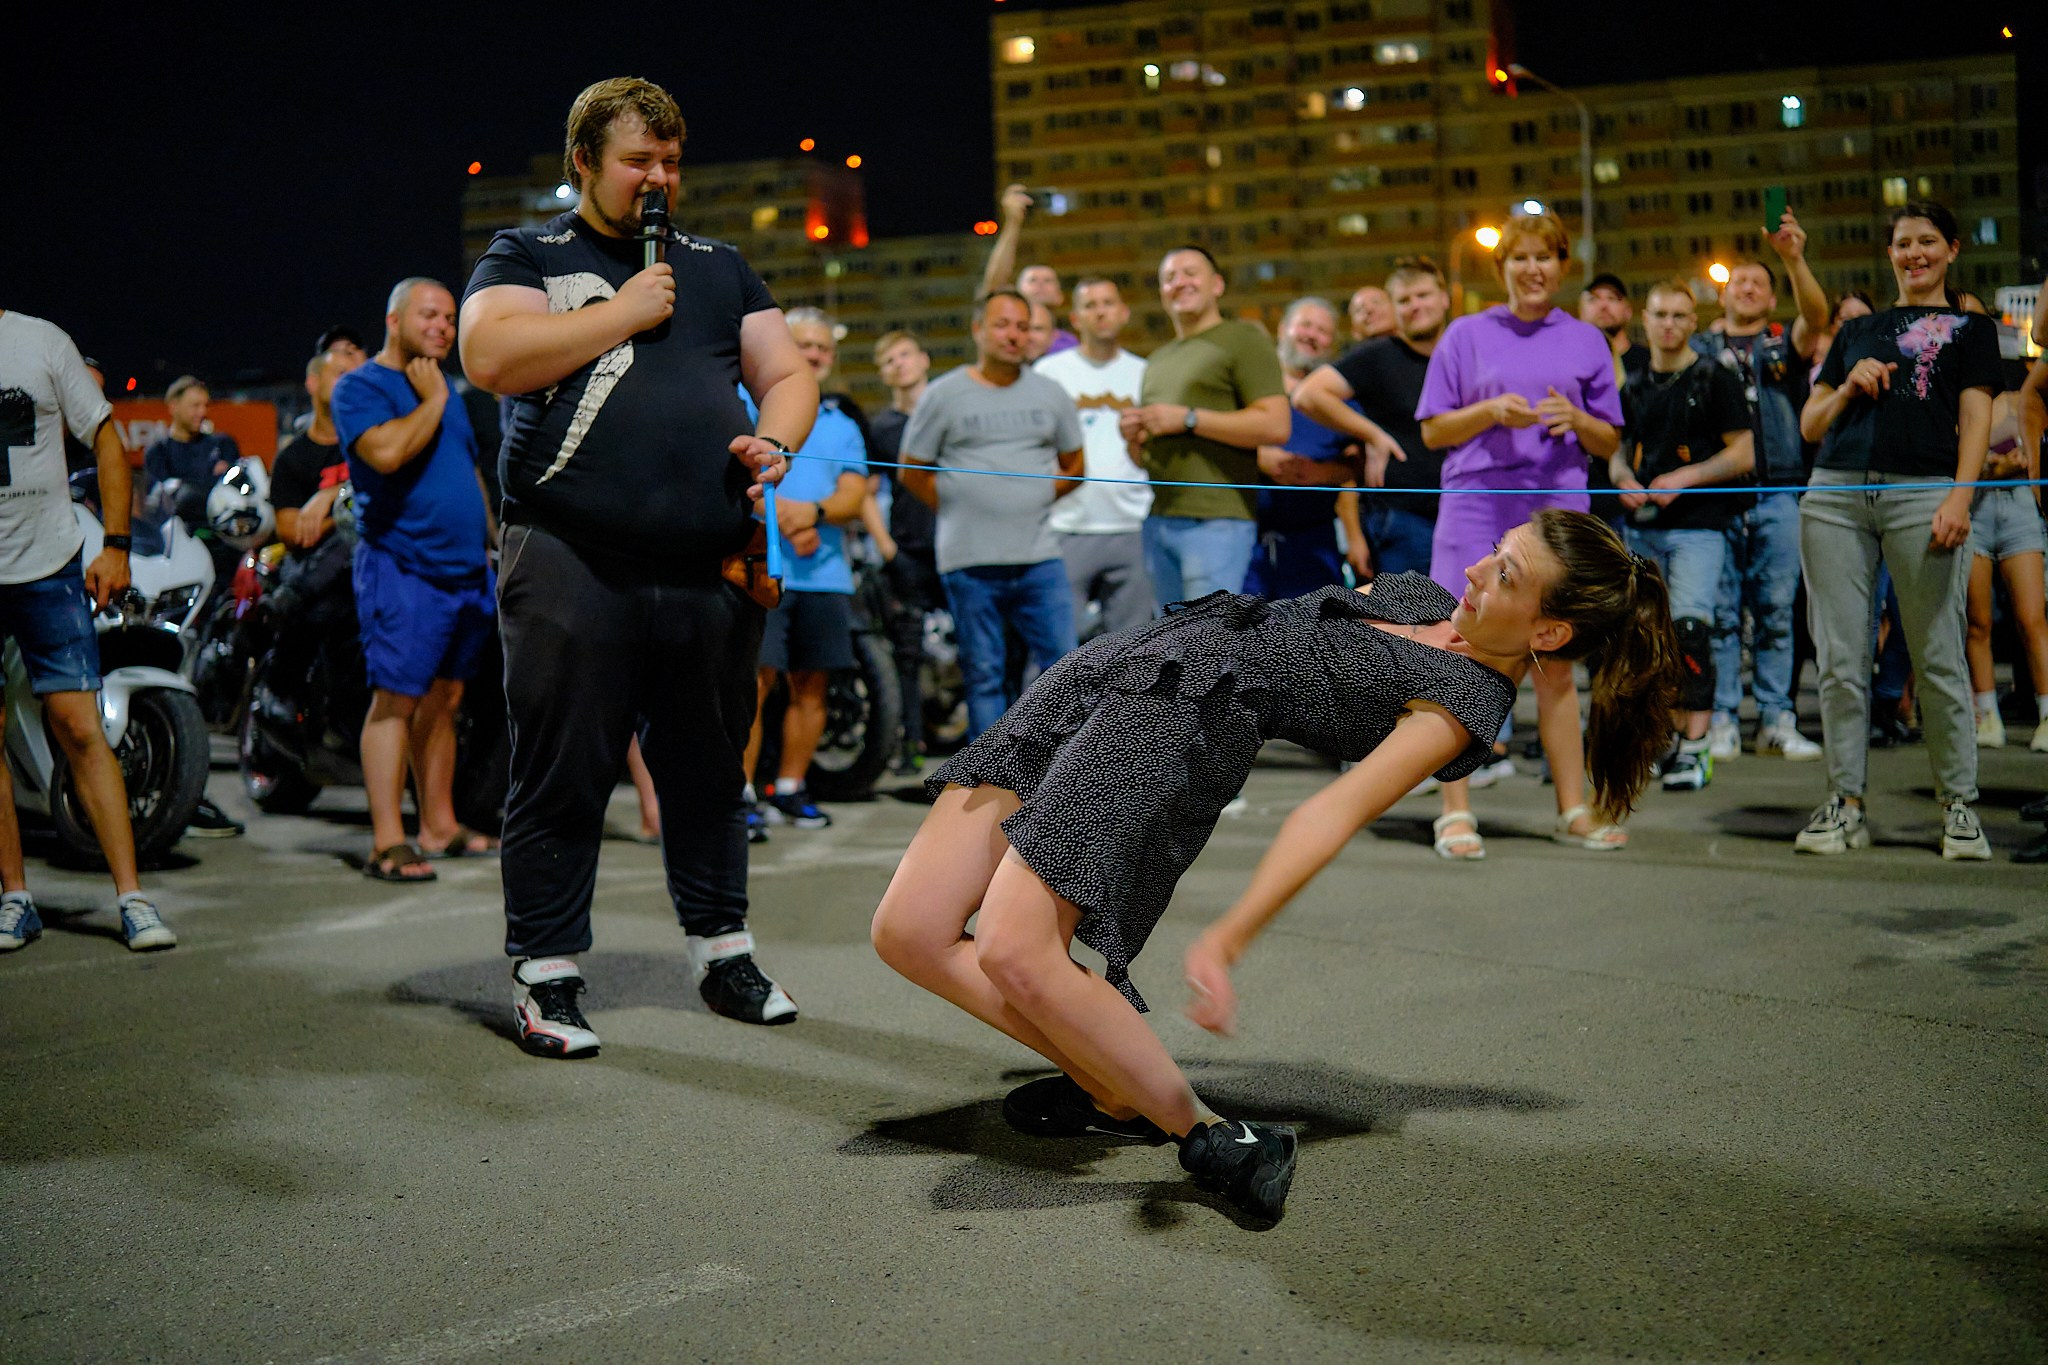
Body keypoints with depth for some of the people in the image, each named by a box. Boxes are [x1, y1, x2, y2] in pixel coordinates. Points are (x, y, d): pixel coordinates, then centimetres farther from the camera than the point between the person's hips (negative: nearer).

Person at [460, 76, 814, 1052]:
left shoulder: (718, 268, 21)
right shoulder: (525, 257, 8)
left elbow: (787, 374, 20)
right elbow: (491, 357, -11)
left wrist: (775, 437, -3)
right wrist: (627, 312, -6)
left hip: (709, 569, 4)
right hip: (571, 563, -4)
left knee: (709, 770, 11)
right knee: (562, 776, -1)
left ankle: (722, 952, 23)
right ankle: (544, 974, 9)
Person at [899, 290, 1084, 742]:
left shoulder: (1050, 395, 11)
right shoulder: (944, 395, 3)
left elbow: (1073, 466, 19)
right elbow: (912, 471, 8)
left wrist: (1034, 497, 8)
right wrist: (960, 507, 4)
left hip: (1039, 557, 2)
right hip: (970, 563, -2)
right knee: (983, 675, 3)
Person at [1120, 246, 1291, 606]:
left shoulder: (1243, 338, -1)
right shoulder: (1158, 360, 23)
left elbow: (1275, 425, -13)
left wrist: (1188, 419, -15)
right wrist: (1133, 437, 4)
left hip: (1217, 521, -8)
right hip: (1158, 521, 8)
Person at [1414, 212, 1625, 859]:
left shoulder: (1586, 342, 13)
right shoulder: (1467, 335, 7)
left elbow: (1610, 444, 13)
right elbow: (1433, 432, 5)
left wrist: (1576, 420, -7)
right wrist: (1492, 412, -12)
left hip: (1557, 512, 2)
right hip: (1475, 508, -2)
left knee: (1556, 664, 6)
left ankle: (1573, 810, 13)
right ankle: (1456, 812, 0)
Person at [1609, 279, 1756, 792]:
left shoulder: (1715, 379, 0)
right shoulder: (1633, 385, 15)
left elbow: (1743, 455, -3)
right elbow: (1618, 449, 22)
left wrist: (1684, 478, -14)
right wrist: (1623, 479, -1)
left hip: (1699, 524, -6)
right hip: (1643, 526, 6)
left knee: (1689, 627, -17)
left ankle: (1694, 749, -17)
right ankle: (1672, 733, 20)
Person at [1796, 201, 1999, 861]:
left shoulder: (1970, 329, 14)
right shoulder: (1857, 331, 24)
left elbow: (1975, 420, 2)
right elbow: (1810, 425, 22)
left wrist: (1959, 496, -13)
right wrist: (1849, 388, 2)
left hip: (1922, 493, -3)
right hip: (1835, 495, 3)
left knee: (1938, 658, -4)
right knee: (1840, 658, 0)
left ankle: (1959, 806, 5)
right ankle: (1845, 804, 7)